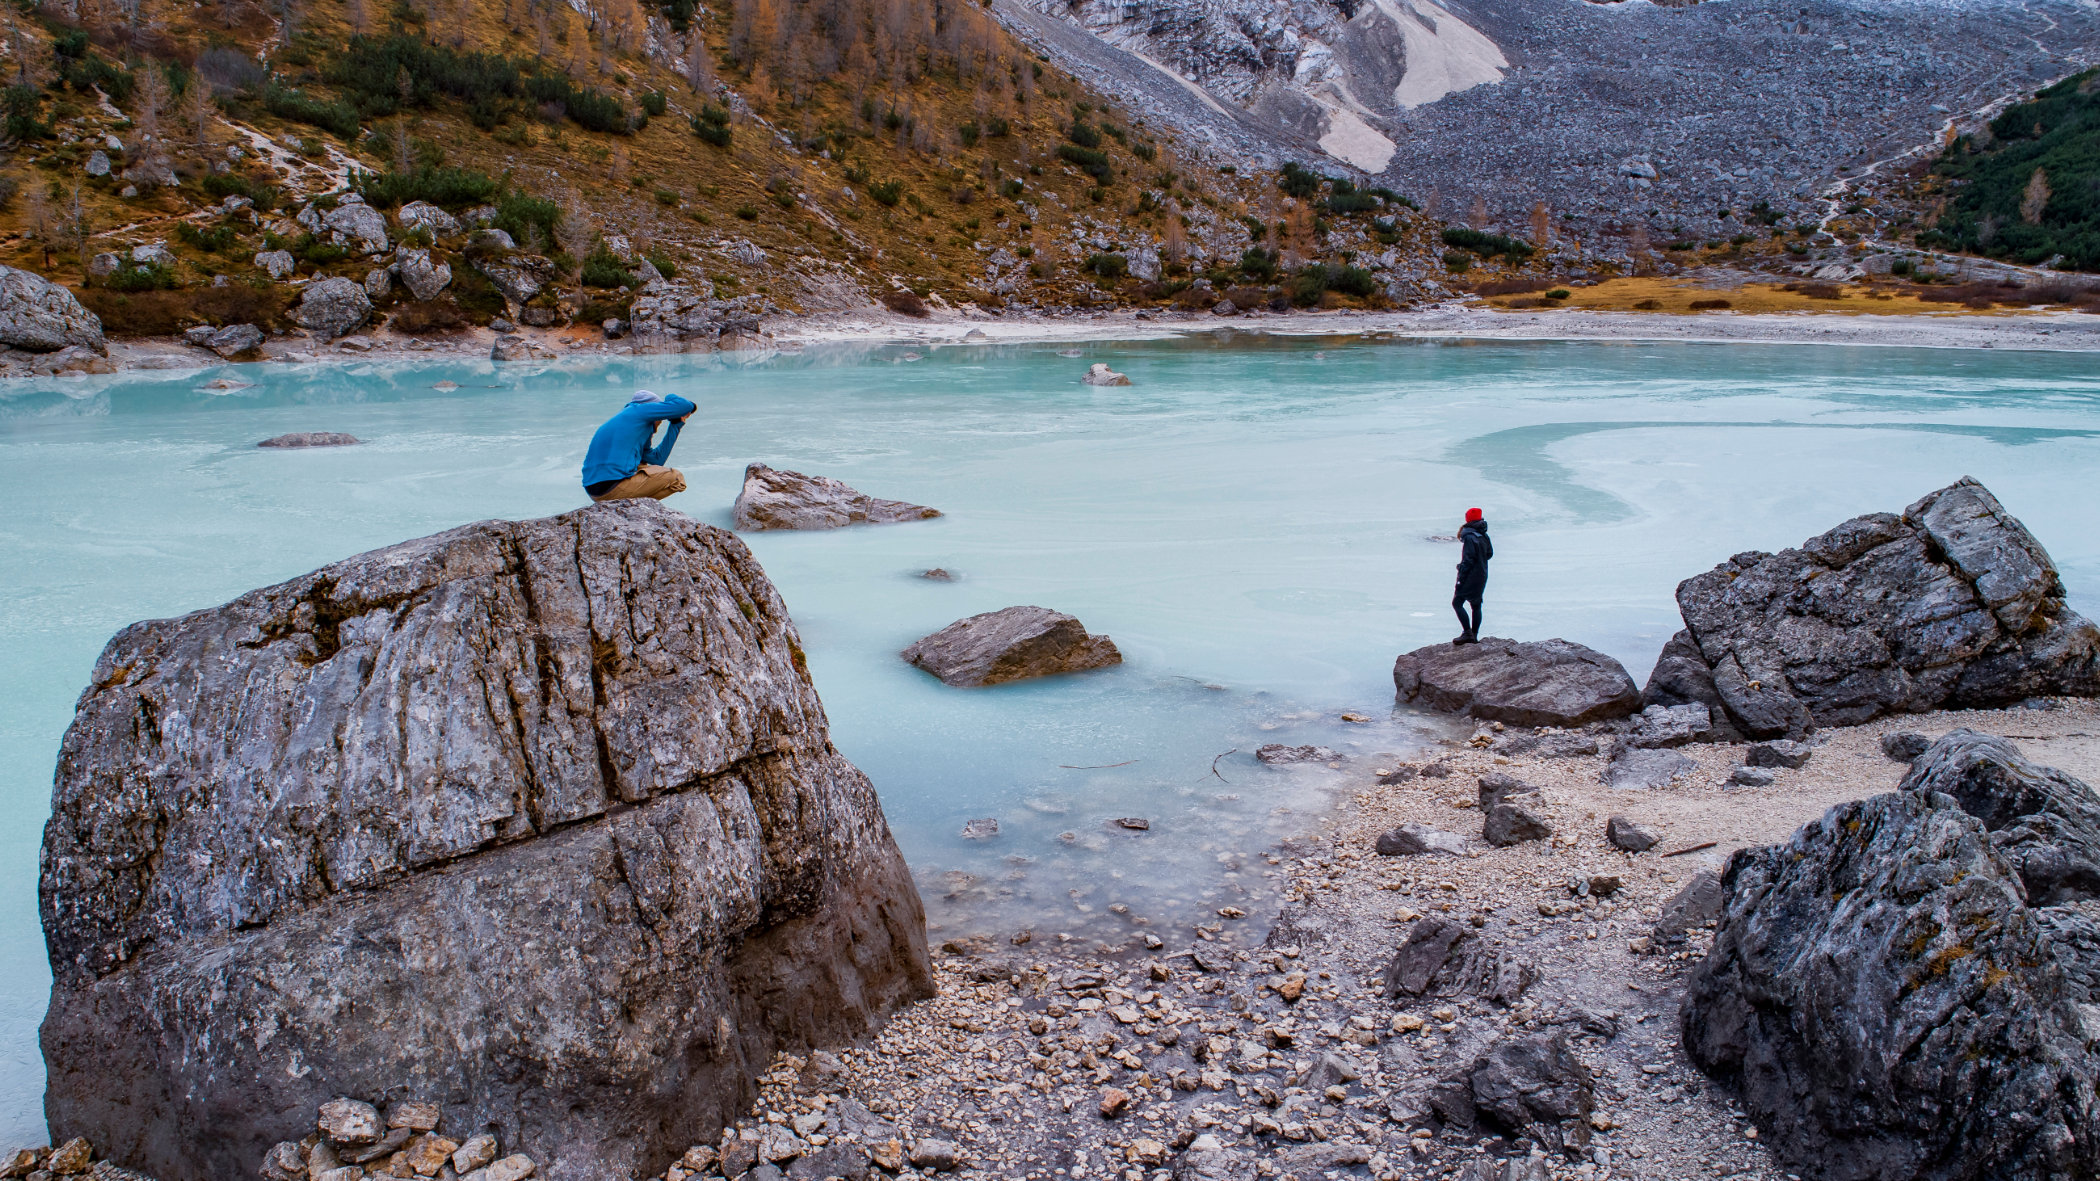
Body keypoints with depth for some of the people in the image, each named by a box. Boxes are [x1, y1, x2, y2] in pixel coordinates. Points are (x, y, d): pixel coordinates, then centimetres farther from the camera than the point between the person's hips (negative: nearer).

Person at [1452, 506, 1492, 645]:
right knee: (1476, 605, 14)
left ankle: (1467, 633, -14)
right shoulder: (1484, 536, 7)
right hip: (1482, 576, 9)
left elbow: (1468, 560, -20)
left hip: (1471, 576, -9)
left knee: (1457, 603, -6)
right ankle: (1474, 636, 17)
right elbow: (1489, 553, 20)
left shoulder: (1470, 538, -18)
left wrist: (1460, 579, -17)